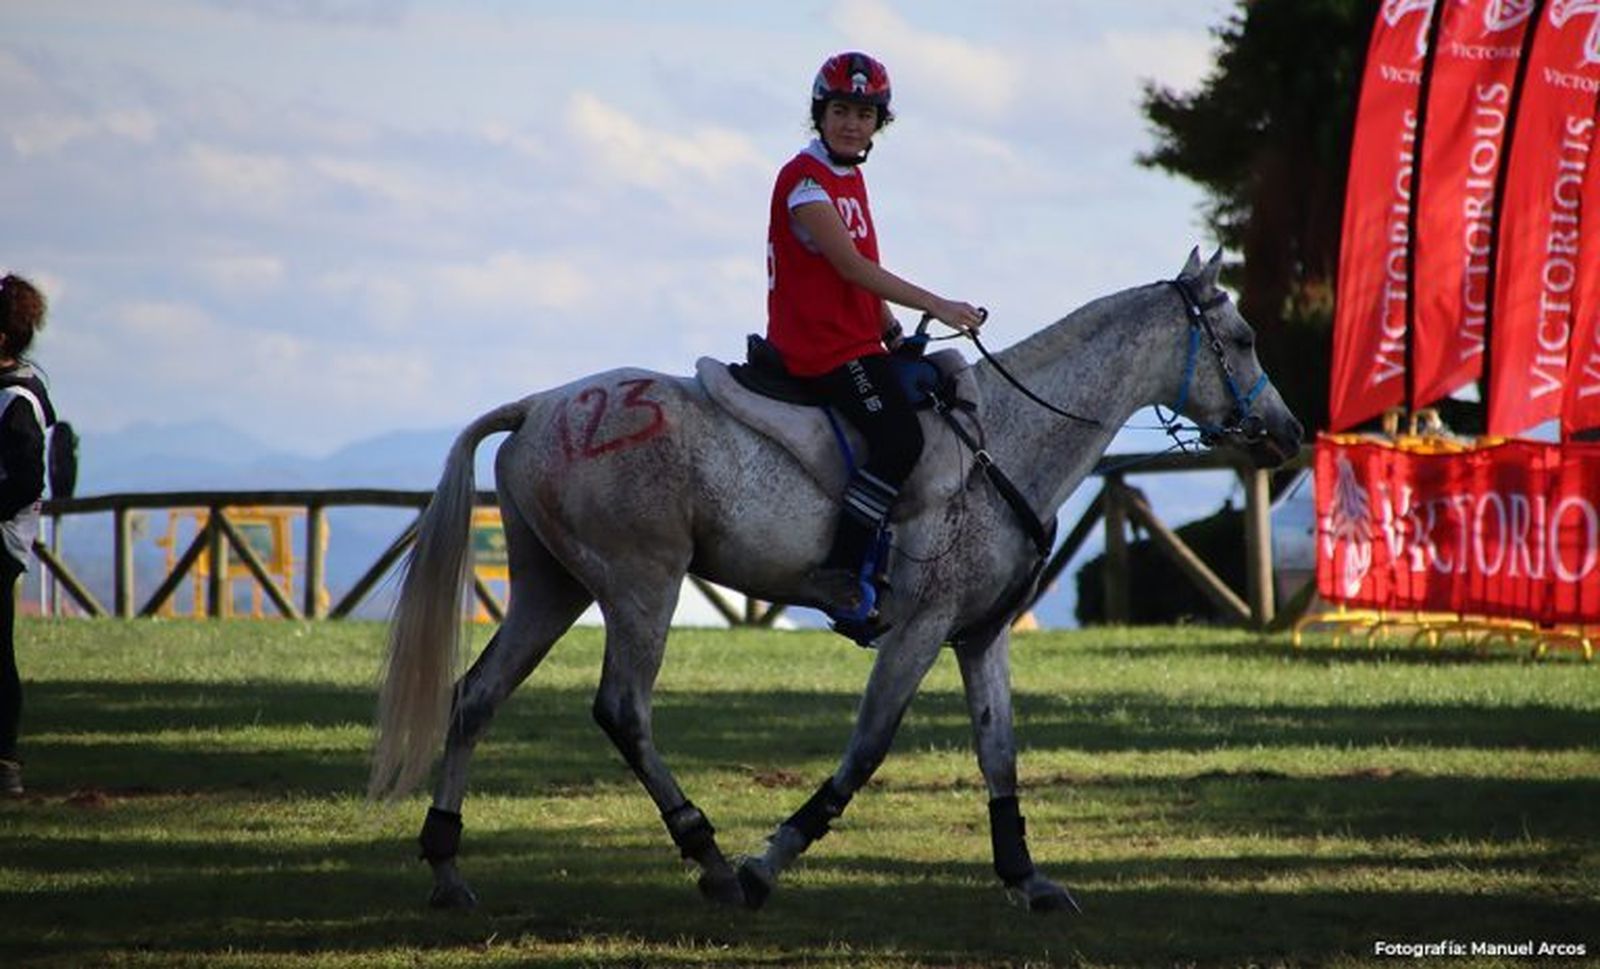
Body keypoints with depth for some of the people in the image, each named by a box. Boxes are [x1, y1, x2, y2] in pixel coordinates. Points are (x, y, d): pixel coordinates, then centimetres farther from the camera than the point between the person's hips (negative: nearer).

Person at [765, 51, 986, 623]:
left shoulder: (852, 179, 17)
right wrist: (935, 305, -24)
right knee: (899, 438, -26)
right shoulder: (805, 179, -12)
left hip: (857, 343, 10)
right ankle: (838, 570, -25)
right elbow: (850, 265, -22)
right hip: (819, 346, -10)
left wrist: (896, 337, 11)